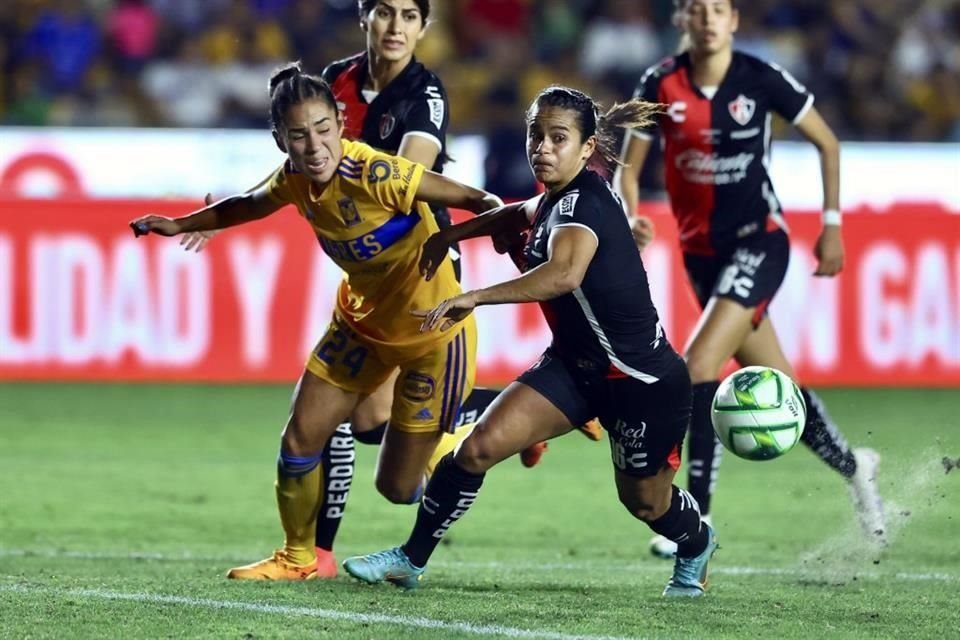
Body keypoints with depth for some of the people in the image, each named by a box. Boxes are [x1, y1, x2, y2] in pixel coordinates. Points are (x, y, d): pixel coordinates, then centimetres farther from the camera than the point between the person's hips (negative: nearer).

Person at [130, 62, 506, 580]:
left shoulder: (374, 174, -32)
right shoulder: (295, 179, -10)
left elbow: (473, 199, -32)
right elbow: (248, 206, 15)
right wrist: (180, 225, 23)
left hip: (432, 333, -6)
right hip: (363, 319, 6)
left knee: (398, 487, 2)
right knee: (299, 442, 5)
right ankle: (297, 558, 30)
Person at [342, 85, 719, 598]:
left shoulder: (583, 203, -26)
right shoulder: (558, 198, 1)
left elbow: (564, 274, -48)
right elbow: (526, 215, 29)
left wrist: (474, 298, -51)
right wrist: (451, 234, 27)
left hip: (643, 379, -7)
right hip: (574, 364, 7)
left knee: (644, 500, 14)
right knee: (478, 447, -11)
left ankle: (697, 546, 49)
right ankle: (409, 560, 0)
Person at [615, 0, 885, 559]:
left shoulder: (762, 79, -10)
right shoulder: (660, 86, -4)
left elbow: (827, 142, 3)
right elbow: (629, 167, 2)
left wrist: (832, 224, -1)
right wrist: (630, 219, -19)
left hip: (759, 242, -4)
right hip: (702, 251, 4)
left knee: (700, 362, -21)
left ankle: (697, 518, -17)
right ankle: (853, 467, 37)